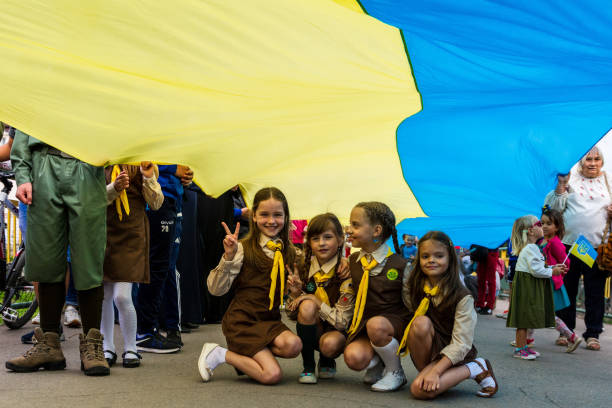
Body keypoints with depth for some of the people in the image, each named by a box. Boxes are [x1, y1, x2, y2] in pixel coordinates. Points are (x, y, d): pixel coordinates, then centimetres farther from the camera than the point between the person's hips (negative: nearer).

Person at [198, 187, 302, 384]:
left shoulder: (289, 252, 7)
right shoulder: (244, 248, -8)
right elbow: (216, 289, -11)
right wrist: (229, 257, -24)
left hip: (270, 320, 5)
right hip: (242, 320, -5)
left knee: (293, 345, -27)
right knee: (272, 375, -18)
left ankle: (247, 354, 0)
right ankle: (219, 354, 2)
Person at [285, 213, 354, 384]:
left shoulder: (346, 273, -15)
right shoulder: (304, 268, -3)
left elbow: (342, 321, -18)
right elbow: (292, 315, 4)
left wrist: (315, 301, -22)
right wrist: (296, 293, -16)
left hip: (338, 332, -2)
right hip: (312, 330, 3)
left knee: (330, 343, -36)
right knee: (307, 306, -28)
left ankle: (327, 362, 4)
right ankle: (308, 367, -12)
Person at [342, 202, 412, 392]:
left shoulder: (399, 265, -9)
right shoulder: (352, 261, 6)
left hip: (395, 321, -3)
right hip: (363, 325, 4)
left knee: (375, 324, -38)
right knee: (353, 357, -26)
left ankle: (395, 372, -10)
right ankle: (377, 363, 12)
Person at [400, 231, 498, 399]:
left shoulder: (462, 297, -15)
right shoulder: (414, 287, -1)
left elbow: (461, 344, -17)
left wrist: (435, 371, -26)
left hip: (450, 356, -3)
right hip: (425, 352, 3)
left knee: (420, 389, -28)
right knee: (421, 322, -27)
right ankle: (426, 371, -11)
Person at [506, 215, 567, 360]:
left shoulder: (532, 248, 17)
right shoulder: (530, 249, -17)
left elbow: (539, 267, 22)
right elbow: (536, 270, -21)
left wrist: (554, 267, 11)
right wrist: (552, 272, -11)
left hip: (532, 287, 10)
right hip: (526, 287, -10)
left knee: (526, 320, 13)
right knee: (524, 317, -6)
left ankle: (523, 346, 19)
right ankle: (519, 349, -1)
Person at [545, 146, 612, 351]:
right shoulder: (570, 181, 7)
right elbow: (554, 207, 2)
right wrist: (561, 186, -9)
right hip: (570, 243, -1)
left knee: (595, 292, 2)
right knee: (567, 289, 4)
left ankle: (593, 334, 10)